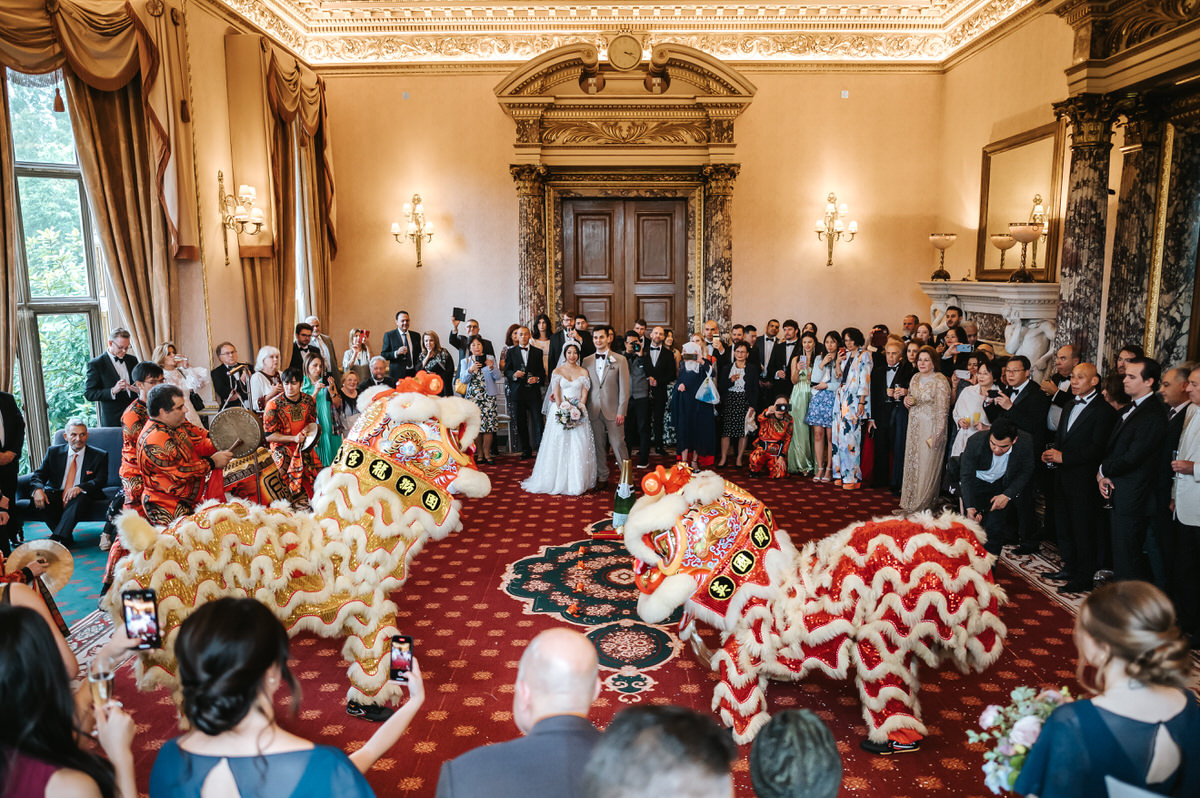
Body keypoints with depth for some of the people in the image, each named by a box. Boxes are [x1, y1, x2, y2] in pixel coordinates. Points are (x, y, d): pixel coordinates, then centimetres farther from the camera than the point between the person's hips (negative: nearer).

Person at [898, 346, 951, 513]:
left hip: (931, 429, -7)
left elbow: (943, 410, -15)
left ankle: (921, 507, 10)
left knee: (926, 467, -1)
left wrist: (936, 436, -19)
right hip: (914, 428, 7)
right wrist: (906, 400, -2)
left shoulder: (940, 382, -13)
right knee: (912, 464, 11)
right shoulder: (915, 378, 10)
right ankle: (909, 504, 20)